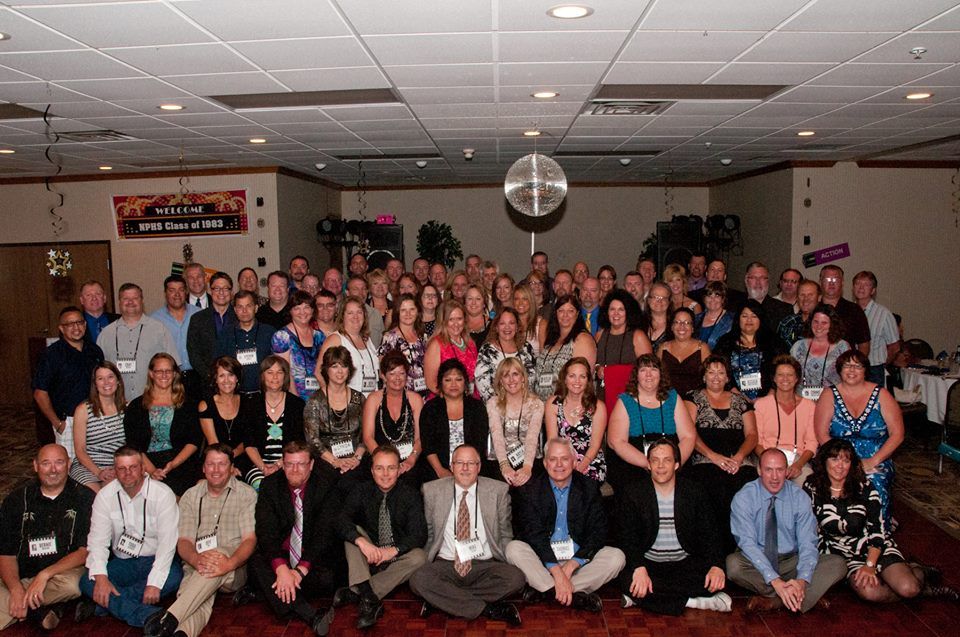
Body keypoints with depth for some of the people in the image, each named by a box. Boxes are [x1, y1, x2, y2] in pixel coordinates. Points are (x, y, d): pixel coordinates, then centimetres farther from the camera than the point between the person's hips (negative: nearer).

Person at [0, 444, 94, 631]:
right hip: (18, 576, 2)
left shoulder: (84, 499, -1)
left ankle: (28, 604, -8)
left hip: (64, 572, -1)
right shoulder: (16, 500, 6)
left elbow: (86, 550, -7)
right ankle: (41, 607, -4)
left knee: (72, 585, -37)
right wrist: (16, 589, -16)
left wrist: (45, 575, -20)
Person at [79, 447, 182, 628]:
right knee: (87, 582, -23)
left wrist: (155, 583, -28)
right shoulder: (105, 496, -2)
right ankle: (148, 616, -34)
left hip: (154, 560, -3)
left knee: (173, 577, -32)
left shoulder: (162, 494, -13)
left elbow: (167, 542, -18)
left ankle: (104, 604, -23)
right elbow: (97, 539, -7)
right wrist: (100, 576, -25)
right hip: (121, 562, 3)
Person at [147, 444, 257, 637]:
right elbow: (184, 540, 5)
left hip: (234, 569, -2)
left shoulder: (247, 494, 5)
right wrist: (196, 559, -22)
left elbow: (249, 539, -5)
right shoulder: (190, 496, 15)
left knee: (217, 555, -38)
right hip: (196, 567, 3)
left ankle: (169, 619, -46)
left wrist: (230, 563, -29)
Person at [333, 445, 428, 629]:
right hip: (368, 558, 1)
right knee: (353, 533, -23)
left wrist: (394, 550, -31)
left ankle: (354, 593, -30)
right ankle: (369, 598, -37)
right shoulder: (362, 492, -2)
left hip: (398, 558, -1)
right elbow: (341, 520, -17)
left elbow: (419, 534, -13)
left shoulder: (410, 495, -5)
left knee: (419, 557, -29)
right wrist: (361, 541, -36)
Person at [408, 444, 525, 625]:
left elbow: (505, 534, 9)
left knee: (515, 577, -29)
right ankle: (487, 609, -19)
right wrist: (428, 560, 0)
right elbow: (428, 533, 11)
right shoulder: (432, 491, 3)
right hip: (445, 565, 0)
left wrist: (502, 565, -1)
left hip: (485, 565, 0)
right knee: (418, 579, -30)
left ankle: (443, 600, -16)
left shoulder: (498, 490, 2)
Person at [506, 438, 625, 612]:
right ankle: (575, 596, -33)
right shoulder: (530, 490, -3)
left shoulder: (589, 488, 1)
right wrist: (557, 573, -25)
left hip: (579, 558, 1)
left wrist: (570, 566, -17)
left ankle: (546, 591, -27)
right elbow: (534, 534, -12)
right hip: (543, 560, -1)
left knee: (616, 556, -22)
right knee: (514, 549, -27)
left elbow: (598, 532, -5)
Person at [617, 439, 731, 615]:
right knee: (627, 580, -32)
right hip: (649, 563, -1)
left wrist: (717, 565, -20)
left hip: (685, 563, 1)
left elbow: (710, 534, 1)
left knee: (717, 579, -27)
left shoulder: (695, 494, 4)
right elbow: (628, 537, -8)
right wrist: (639, 567, -27)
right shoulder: (631, 493, -1)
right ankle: (695, 602, -20)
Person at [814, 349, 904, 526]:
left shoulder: (881, 395, 6)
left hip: (876, 461, 1)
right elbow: (822, 435, -3)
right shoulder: (830, 395, 5)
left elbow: (897, 434, 1)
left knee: (876, 485, -30)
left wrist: (873, 461, -11)